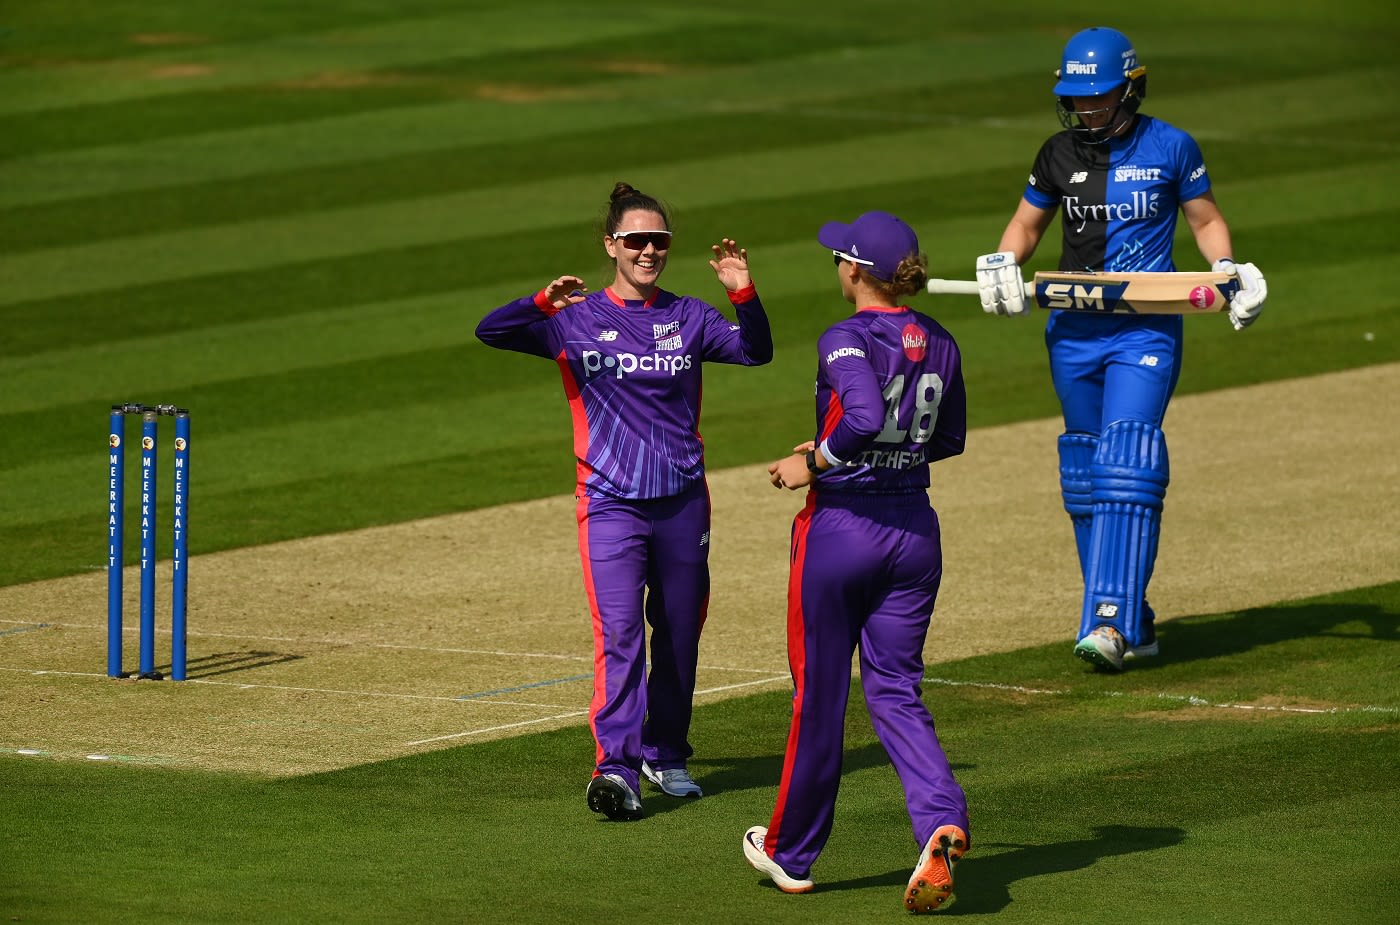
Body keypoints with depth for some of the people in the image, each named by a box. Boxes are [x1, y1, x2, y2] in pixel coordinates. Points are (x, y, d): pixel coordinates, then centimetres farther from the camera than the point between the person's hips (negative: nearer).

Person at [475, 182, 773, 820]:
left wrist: (743, 294, -22)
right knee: (619, 635, -15)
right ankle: (615, 767, -22)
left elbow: (756, 352, -5)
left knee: (679, 636, 11)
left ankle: (666, 756, 26)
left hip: (682, 502, 3)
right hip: (610, 504, -3)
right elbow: (489, 332, -11)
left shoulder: (687, 318, 7)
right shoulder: (576, 322, 0)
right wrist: (543, 304, -29)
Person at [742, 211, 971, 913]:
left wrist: (813, 463, -18)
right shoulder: (939, 345, 5)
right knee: (896, 691, 9)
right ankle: (942, 823, -16)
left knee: (819, 693, 9)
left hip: (841, 525, -5)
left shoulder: (846, 341, -16)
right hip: (915, 528, 5)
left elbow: (865, 417, -33)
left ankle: (791, 852, 24)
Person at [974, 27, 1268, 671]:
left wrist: (1227, 269, -9)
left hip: (1145, 332, -5)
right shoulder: (1059, 155, 8)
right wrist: (1003, 263, -1)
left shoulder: (1170, 148, -1)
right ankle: (1133, 621, 17)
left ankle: (1112, 621, -25)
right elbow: (1027, 224, 19)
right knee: (1085, 475, 7)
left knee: (1126, 468, -18)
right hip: (1072, 329, 5)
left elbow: (1206, 219, 9)